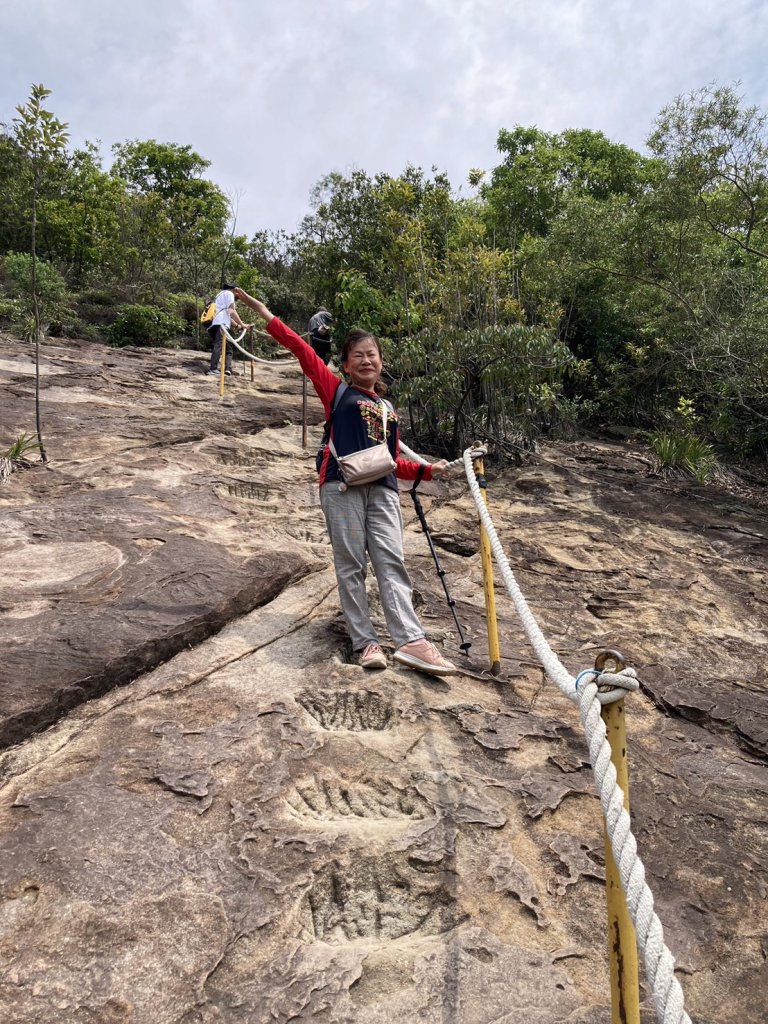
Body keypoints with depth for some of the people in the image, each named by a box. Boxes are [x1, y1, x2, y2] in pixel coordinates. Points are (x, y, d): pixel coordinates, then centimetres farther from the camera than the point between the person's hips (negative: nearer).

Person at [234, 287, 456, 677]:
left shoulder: (388, 410, 22)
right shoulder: (336, 392, 10)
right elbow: (303, 352, 3)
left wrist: (427, 470, 12)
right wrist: (264, 314, -3)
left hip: (382, 488, 4)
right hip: (342, 486, -3)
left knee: (391, 561, -5)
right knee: (351, 565, -1)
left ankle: (411, 642, -9)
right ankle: (366, 642, 4)